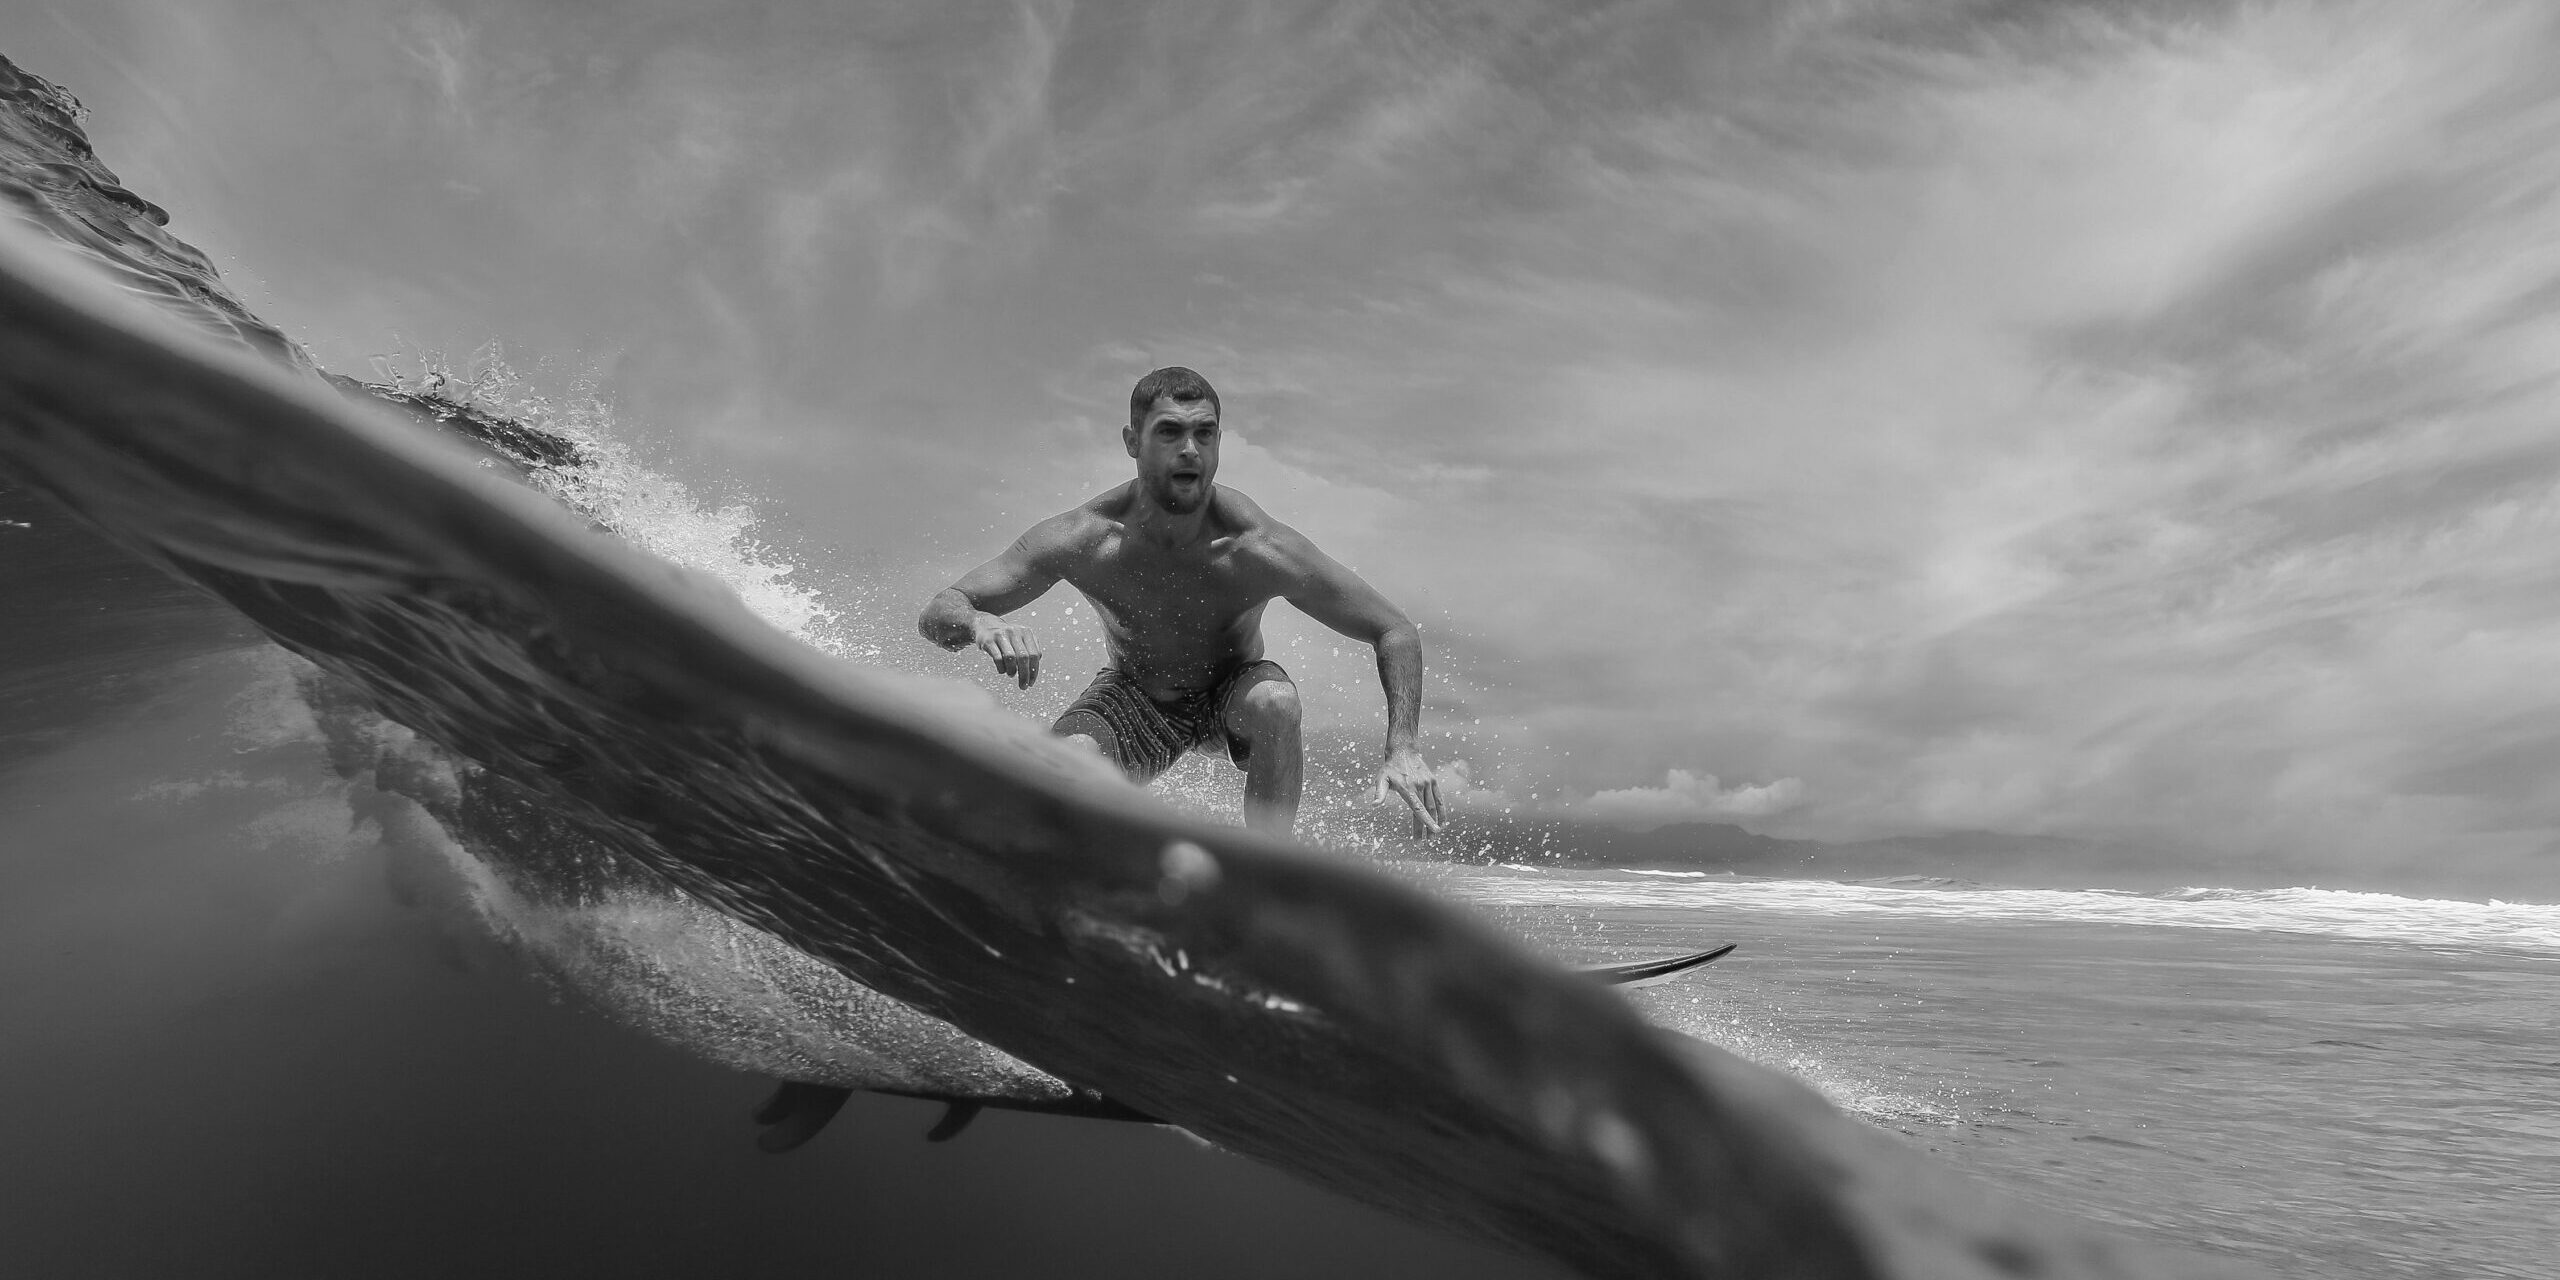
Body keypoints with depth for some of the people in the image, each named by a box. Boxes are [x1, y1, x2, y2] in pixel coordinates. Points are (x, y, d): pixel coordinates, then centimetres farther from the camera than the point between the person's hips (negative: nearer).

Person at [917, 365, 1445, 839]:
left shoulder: (1259, 550, -30)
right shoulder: (1084, 540, -27)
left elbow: (1397, 633, -23)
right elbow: (936, 614, -23)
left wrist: (1402, 747, -37)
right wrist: (980, 624, -48)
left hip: (1231, 692, 0)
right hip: (1134, 701, 1)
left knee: (1274, 701, -34)